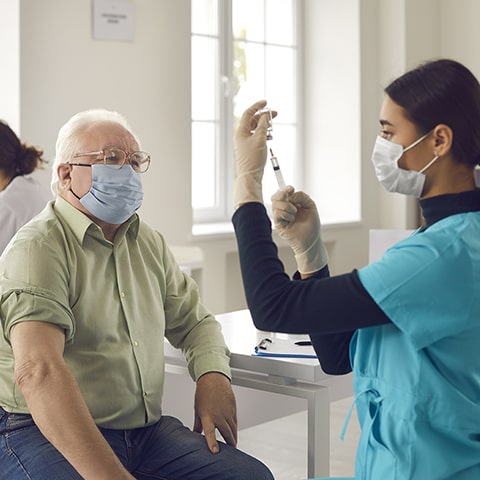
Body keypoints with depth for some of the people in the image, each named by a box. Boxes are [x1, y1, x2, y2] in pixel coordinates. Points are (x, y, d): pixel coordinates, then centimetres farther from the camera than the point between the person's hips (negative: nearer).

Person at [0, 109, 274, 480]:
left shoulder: (149, 244, 13)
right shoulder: (37, 249, -13)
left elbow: (195, 321, 23)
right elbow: (38, 371, -27)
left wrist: (213, 375, -1)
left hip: (146, 428, 7)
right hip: (48, 434, -6)